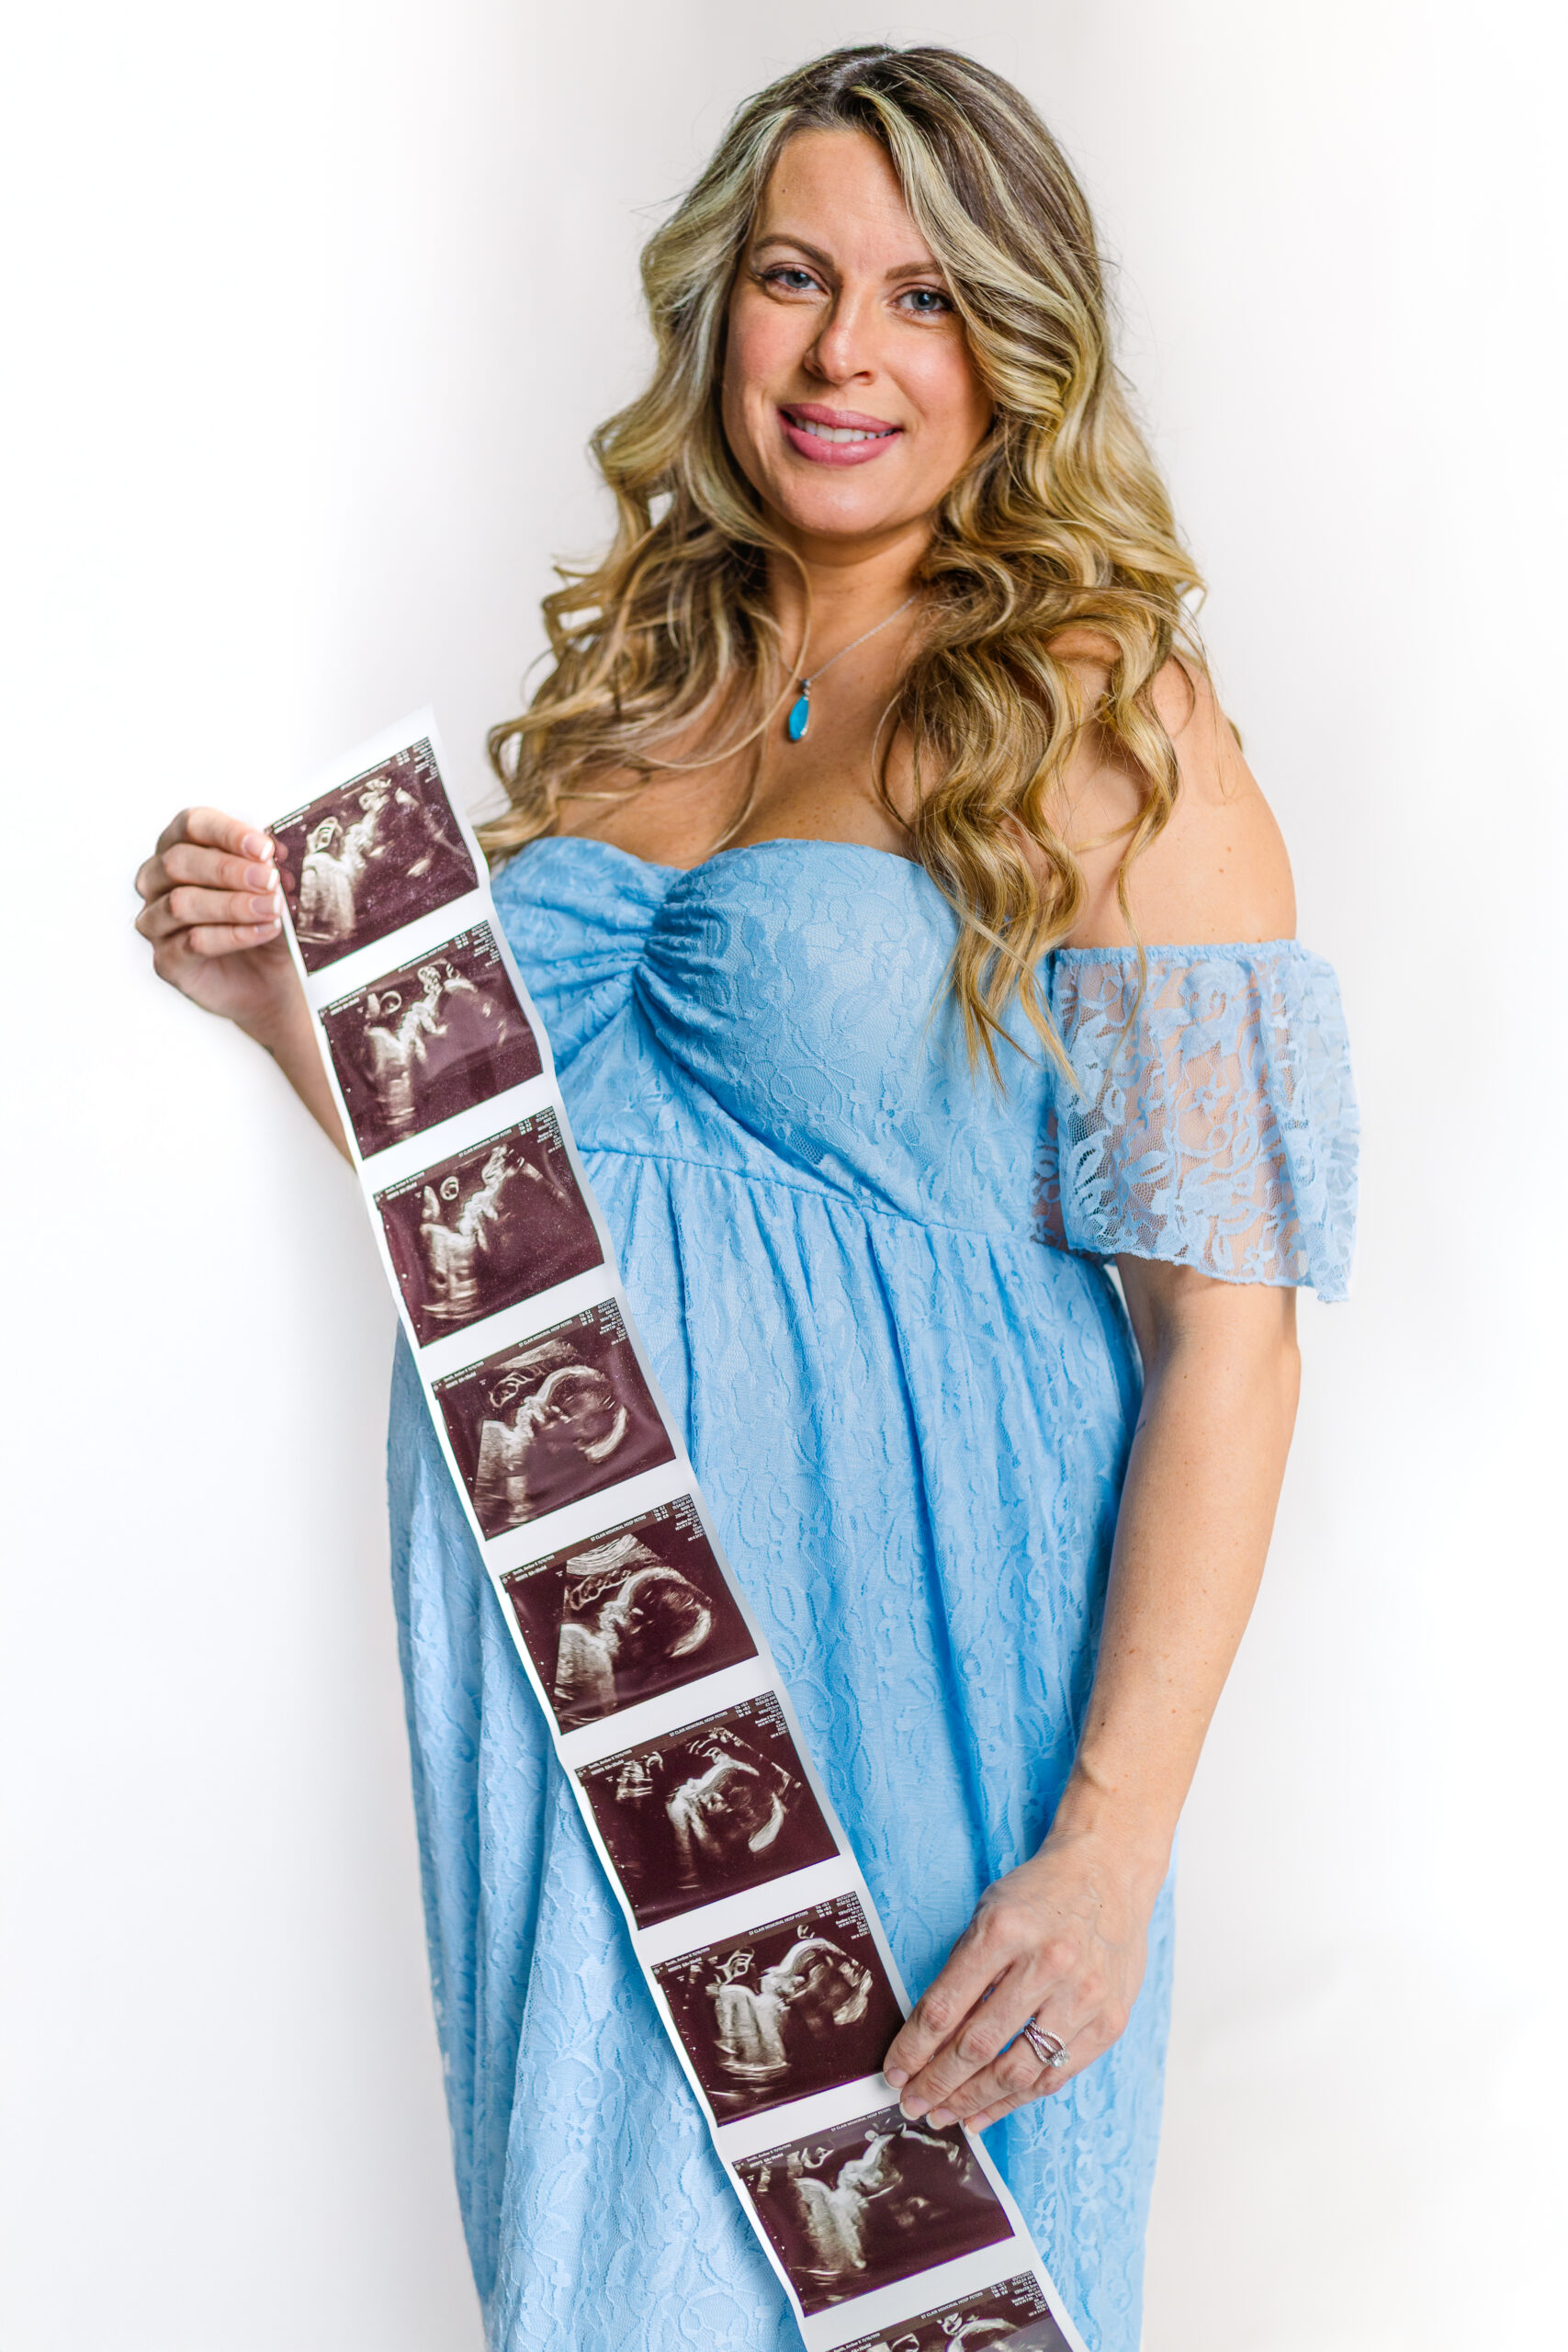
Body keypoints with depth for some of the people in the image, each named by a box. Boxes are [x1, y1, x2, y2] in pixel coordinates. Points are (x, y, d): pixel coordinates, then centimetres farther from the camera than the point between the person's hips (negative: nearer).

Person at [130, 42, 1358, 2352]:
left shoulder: (1108, 730, -9)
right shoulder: (628, 686, 9)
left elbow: (1228, 1318, -13)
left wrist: (1112, 1842, -19)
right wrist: (284, 991, -1)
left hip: (896, 1635, -5)